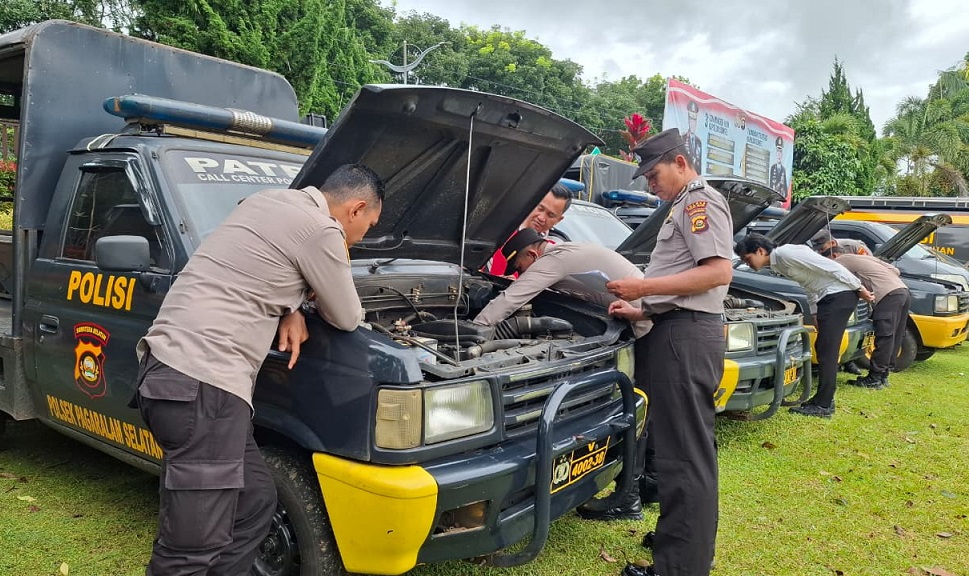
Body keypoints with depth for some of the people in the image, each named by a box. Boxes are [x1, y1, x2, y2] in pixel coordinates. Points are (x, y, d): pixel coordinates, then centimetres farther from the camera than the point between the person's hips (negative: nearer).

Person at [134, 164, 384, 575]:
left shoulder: (269, 202, 19)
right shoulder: (320, 230, -8)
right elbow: (346, 319, 3)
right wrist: (297, 304, 24)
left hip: (171, 368, 10)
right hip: (201, 382, -10)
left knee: (254, 500, 18)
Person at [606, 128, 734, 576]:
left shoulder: (701, 201, -5)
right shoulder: (683, 208, 26)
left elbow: (718, 272, -18)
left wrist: (644, 287, -17)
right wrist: (641, 312, 14)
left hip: (687, 335, -11)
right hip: (674, 332, 11)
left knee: (683, 453, -8)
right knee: (683, 449, 16)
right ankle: (688, 540, 27)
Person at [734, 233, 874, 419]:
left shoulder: (786, 253, -18)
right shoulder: (778, 264, 11)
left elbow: (831, 267, -18)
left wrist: (859, 288, -14)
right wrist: (815, 313, 19)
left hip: (840, 295, -10)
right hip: (827, 298, 10)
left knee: (827, 350, -8)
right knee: (823, 348, 14)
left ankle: (823, 405, -3)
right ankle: (825, 399, 23)